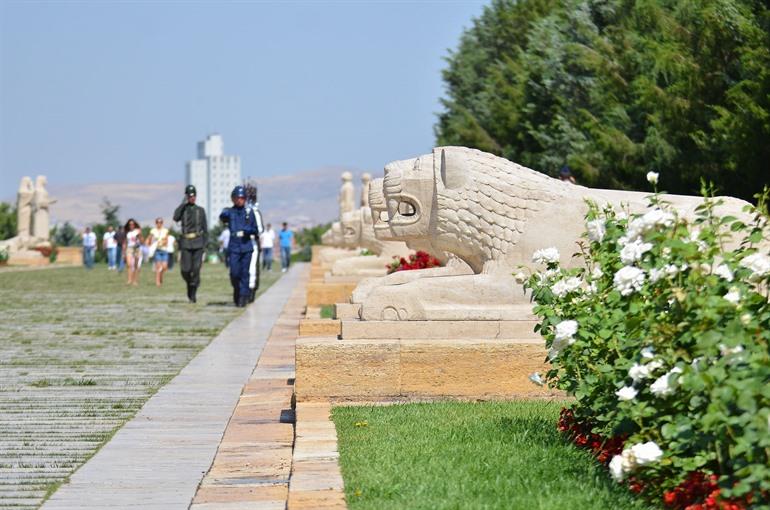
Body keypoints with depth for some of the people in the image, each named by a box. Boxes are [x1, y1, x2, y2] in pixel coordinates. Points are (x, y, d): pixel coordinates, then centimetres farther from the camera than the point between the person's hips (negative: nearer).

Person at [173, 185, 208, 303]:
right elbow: (176, 218, -15)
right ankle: (190, 283, 24)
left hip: (198, 243, 0)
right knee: (186, 270, -6)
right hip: (186, 243, 0)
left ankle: (193, 293, -1)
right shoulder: (182, 209, 8)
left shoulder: (200, 210, 11)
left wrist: (205, 244, 2)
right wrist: (184, 202, -12)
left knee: (196, 269, -9)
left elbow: (205, 229, 11)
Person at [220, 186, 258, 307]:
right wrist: (224, 215, -41)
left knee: (244, 273, -2)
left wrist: (249, 230, -11)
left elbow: (255, 230, 11)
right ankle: (236, 290, 20)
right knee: (234, 273, -6)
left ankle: (243, 296, 4)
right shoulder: (229, 211, 4)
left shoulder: (249, 212, 9)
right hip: (234, 247, -1)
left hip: (247, 247, 1)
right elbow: (222, 218, -18)